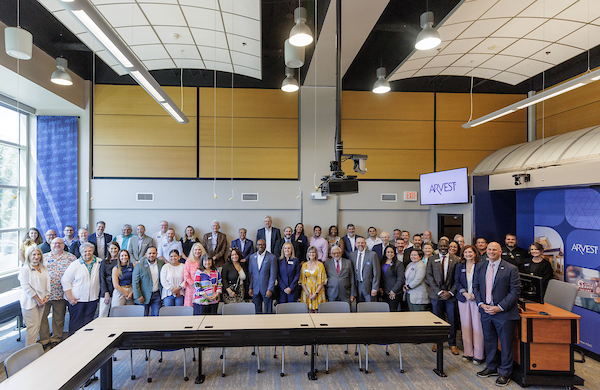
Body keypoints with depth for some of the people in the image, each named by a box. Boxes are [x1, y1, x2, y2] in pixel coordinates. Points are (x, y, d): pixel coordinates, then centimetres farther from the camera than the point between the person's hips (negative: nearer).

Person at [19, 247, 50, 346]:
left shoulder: (44, 269, 12)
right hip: (30, 301, -6)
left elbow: (47, 283, 12)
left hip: (42, 301, 6)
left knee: (37, 326, 9)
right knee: (33, 326, -6)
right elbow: (26, 287, -13)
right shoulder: (24, 269, -8)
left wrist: (46, 297, -1)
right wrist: (37, 300, -12)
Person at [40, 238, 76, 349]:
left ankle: (56, 339, 22)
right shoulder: (44, 257, 8)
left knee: (59, 317, 9)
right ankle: (44, 340, 14)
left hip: (60, 293, -1)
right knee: (42, 316, 1)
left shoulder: (70, 257, 3)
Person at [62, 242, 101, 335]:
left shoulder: (98, 263, 6)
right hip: (77, 300, -2)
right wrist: (70, 297, -9)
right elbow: (65, 281, -3)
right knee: (76, 324, 3)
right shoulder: (75, 265, -2)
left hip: (92, 299, 2)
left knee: (88, 324, 8)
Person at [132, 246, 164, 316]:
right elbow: (135, 282, -6)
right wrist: (138, 296, -12)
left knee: (156, 315, 4)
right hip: (145, 296, -3)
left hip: (157, 295, 3)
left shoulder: (161, 262, 5)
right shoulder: (140, 266, -6)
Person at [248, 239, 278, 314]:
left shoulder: (272, 257, -5)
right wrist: (250, 288, 4)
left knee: (268, 311, 4)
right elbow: (250, 273, 9)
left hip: (266, 289, -3)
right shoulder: (252, 257, 7)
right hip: (255, 289, 3)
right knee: (256, 310, 8)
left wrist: (270, 289, -12)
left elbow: (273, 275, -7)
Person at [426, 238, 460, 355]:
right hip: (436, 295, 1)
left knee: (452, 320, 4)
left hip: (451, 295, -1)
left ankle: (452, 344, 19)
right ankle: (437, 342, 22)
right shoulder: (432, 260, 5)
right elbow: (429, 277, 0)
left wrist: (451, 292, -9)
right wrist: (439, 292, -8)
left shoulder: (456, 260, 3)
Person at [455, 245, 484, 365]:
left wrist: (475, 294, -12)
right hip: (463, 298, 3)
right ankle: (468, 353, 15)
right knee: (465, 325, 5)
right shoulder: (459, 266, 9)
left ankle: (478, 355, 6)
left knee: (477, 325, -3)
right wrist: (465, 293, -8)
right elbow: (457, 282, 6)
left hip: (477, 298, -3)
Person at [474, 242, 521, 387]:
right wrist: (481, 304, -4)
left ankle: (505, 372, 24)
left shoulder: (511, 269, -8)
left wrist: (499, 307, -15)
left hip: (504, 313, -4)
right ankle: (491, 368, 34)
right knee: (489, 341, 16)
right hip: (486, 310, 4)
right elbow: (475, 286, 11)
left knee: (506, 343, 7)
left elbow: (515, 291, -10)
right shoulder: (479, 267, 6)